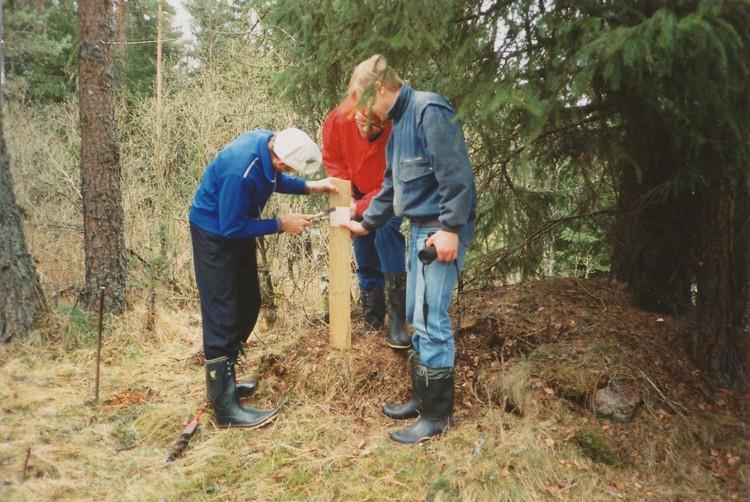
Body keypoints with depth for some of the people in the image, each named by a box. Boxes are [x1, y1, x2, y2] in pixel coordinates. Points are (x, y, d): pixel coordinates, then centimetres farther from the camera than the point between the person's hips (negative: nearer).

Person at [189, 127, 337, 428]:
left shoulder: (270, 142, -11)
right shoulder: (240, 172, -36)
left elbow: (274, 180, 9)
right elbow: (231, 228, -27)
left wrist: (309, 187, -4)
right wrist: (281, 224, -22)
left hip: (237, 226, 9)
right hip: (215, 233, -9)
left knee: (248, 306, 14)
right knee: (222, 316, -7)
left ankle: (222, 381, 27)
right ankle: (225, 407, 0)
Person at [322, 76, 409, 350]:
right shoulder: (337, 120, -27)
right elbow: (332, 159, -6)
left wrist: (359, 208, -35)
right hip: (359, 193, 4)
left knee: (386, 231, -29)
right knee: (365, 256, 6)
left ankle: (397, 316, -22)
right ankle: (372, 321, 23)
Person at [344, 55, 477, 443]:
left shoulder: (429, 111, -13)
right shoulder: (398, 125, 18)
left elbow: (456, 173, -20)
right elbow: (391, 186, 26)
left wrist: (451, 228, -23)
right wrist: (367, 223, 31)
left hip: (441, 232, -10)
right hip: (419, 230, 10)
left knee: (430, 322, -6)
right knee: (417, 317, 14)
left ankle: (437, 415, 8)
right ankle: (422, 396, 28)